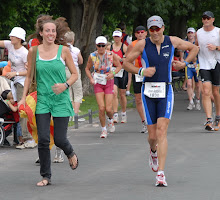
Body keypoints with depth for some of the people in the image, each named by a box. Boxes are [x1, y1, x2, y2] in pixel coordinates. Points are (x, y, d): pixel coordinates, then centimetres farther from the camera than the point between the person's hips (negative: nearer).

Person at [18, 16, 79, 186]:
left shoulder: (63, 50, -1)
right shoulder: (33, 52, 3)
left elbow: (75, 74, 5)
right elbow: (29, 76, 11)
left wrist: (65, 85, -14)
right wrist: (24, 98, 3)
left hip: (61, 100, -1)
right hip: (42, 100, 1)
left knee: (59, 139, -2)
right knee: (43, 139, -6)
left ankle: (71, 154, 34)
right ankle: (46, 176, 6)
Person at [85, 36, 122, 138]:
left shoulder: (111, 55, -7)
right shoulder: (92, 56, -5)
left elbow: (119, 66, 6)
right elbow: (87, 69, 10)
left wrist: (112, 74, -12)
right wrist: (91, 79, -6)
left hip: (109, 82, 0)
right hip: (97, 84, 0)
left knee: (108, 109, -6)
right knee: (101, 108, -12)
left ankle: (110, 119, 31)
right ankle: (103, 129, 6)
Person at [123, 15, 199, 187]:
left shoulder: (172, 41, 1)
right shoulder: (142, 44, -2)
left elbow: (194, 48, 18)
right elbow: (126, 63, 5)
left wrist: (184, 63, 5)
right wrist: (141, 71, -12)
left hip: (165, 92, -1)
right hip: (148, 92, 1)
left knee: (162, 131, -15)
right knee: (152, 135, 3)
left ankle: (161, 174, -18)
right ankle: (154, 151, 43)